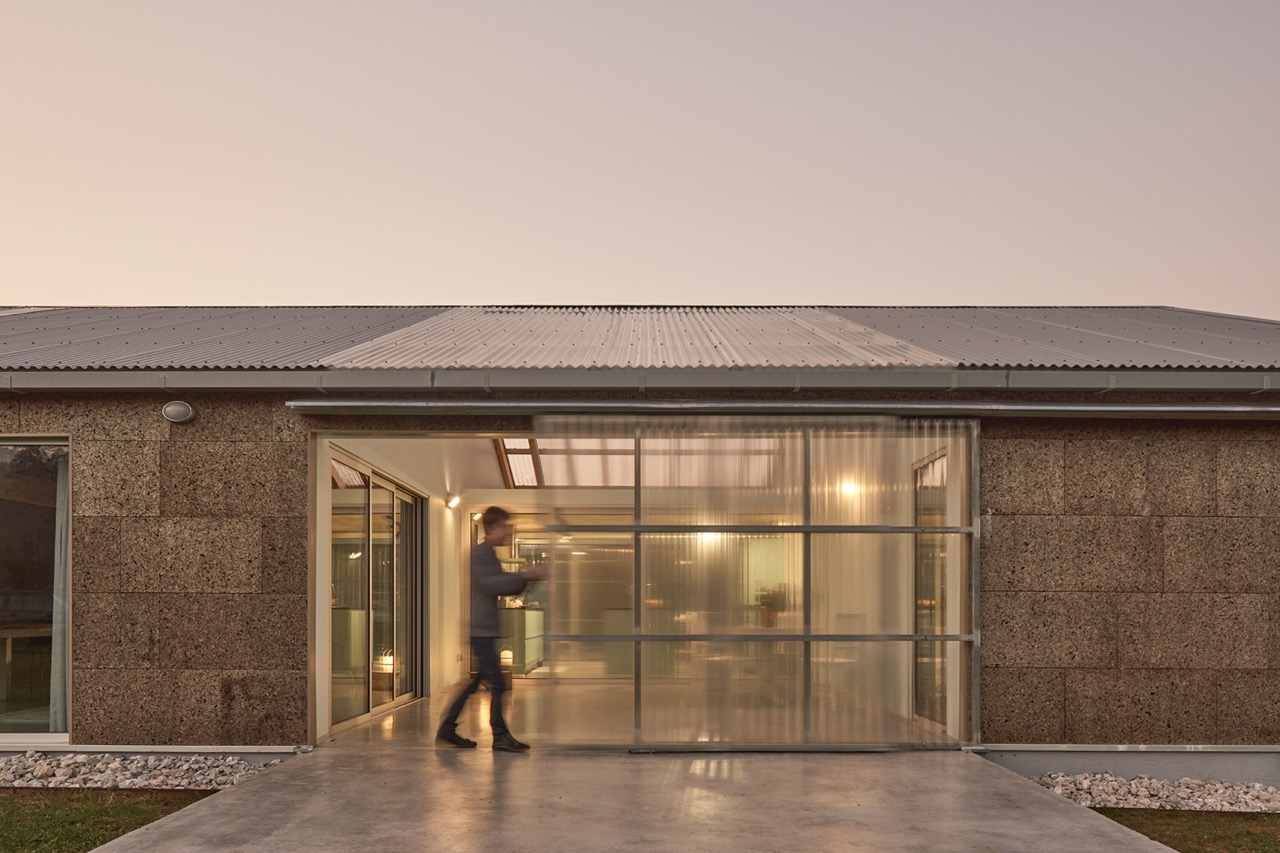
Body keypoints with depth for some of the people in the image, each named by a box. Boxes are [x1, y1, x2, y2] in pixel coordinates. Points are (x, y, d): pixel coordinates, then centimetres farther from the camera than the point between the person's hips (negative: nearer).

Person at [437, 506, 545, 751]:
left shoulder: (489, 555, 19)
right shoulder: (479, 554, -11)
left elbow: (504, 588, 21)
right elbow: (490, 584, -23)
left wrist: (526, 578, 3)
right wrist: (523, 575, -23)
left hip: (483, 630, 10)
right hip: (479, 629, -10)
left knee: (474, 682, 13)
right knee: (497, 683, -8)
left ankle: (447, 729, 18)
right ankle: (500, 736, -3)